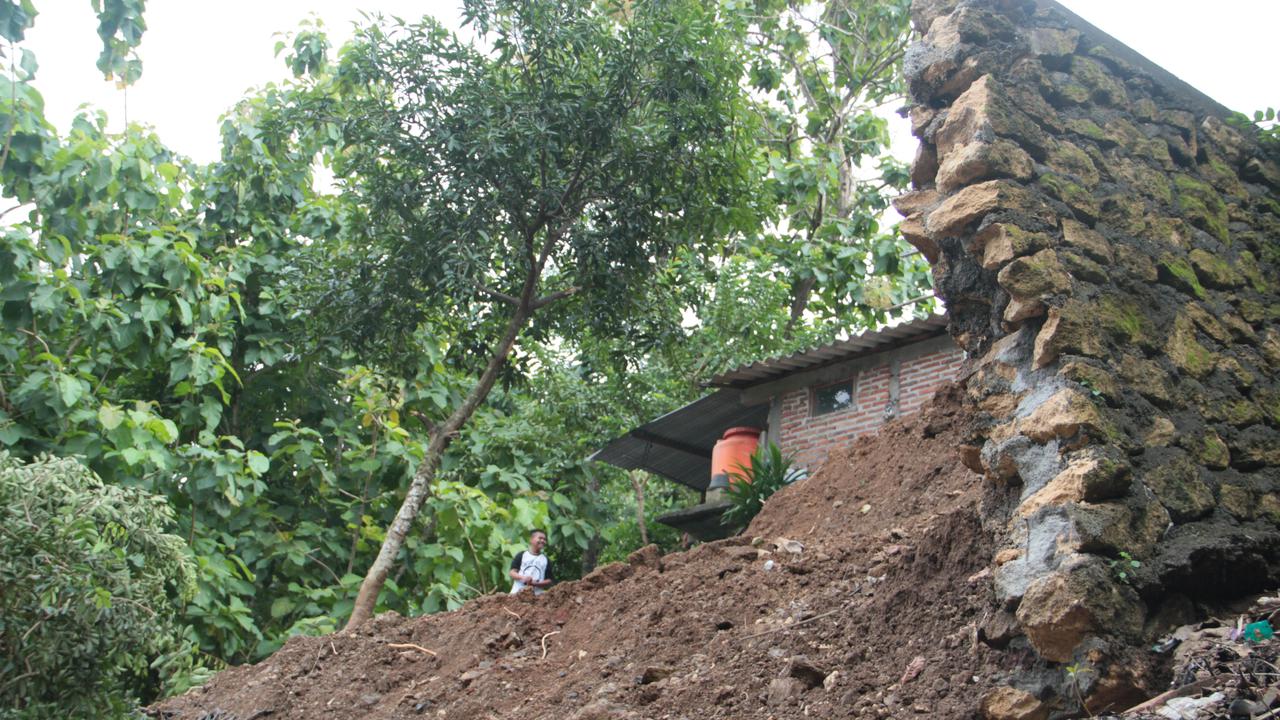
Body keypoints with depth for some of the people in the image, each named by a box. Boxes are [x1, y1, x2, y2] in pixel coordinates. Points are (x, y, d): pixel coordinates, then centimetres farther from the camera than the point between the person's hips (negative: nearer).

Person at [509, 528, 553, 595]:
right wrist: (523, 578, -16)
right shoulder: (521, 556, 6)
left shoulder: (545, 560, 10)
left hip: (536, 595, 1)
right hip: (518, 592, -1)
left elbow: (548, 581, 7)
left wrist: (535, 583, -11)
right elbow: (512, 572, 3)